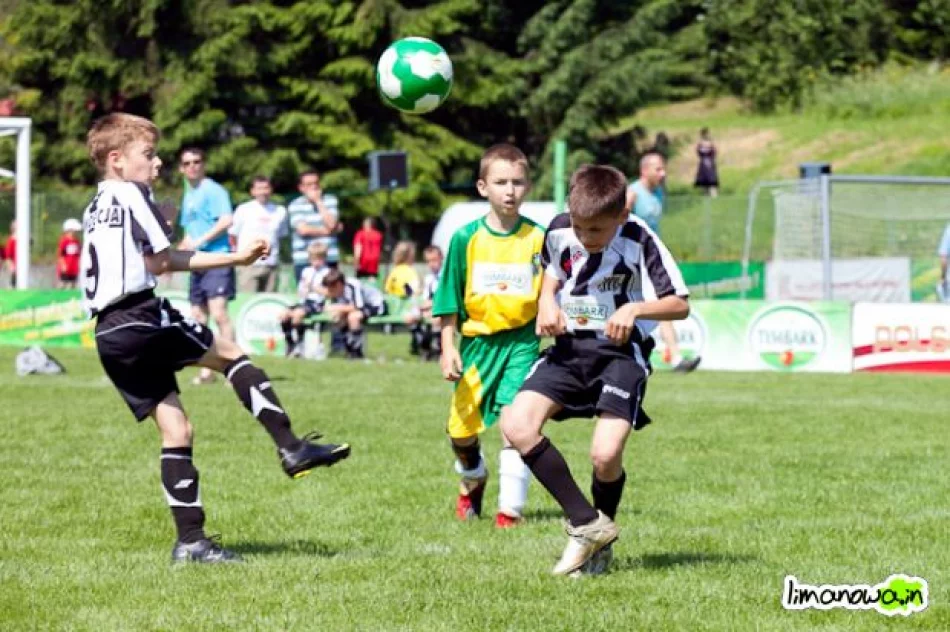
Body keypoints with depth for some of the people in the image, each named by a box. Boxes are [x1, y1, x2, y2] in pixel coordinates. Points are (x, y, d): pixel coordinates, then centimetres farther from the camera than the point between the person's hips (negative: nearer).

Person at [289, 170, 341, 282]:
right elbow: (303, 230, -12)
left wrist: (318, 201, -5)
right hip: (304, 261, -2)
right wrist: (326, 231, -4)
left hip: (330, 260, 2)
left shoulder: (331, 201, 8)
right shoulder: (295, 206, 1)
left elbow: (331, 224, -8)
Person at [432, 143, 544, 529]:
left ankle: (510, 508, -6)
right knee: (460, 428, 8)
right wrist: (447, 348, -2)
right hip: (476, 339, 2)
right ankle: (473, 480, 39)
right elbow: (449, 299, 3)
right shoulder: (466, 238, -1)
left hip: (522, 340, -2)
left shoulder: (538, 238, -3)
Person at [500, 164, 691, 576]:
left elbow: (680, 304, -10)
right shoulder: (559, 231, -2)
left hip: (621, 352, -5)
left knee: (605, 454, -21)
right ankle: (586, 524, -8)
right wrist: (547, 302, 0)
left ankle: (601, 544, 11)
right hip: (569, 346, 5)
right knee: (516, 425, -17)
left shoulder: (639, 241, -14)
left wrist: (635, 309, -27)